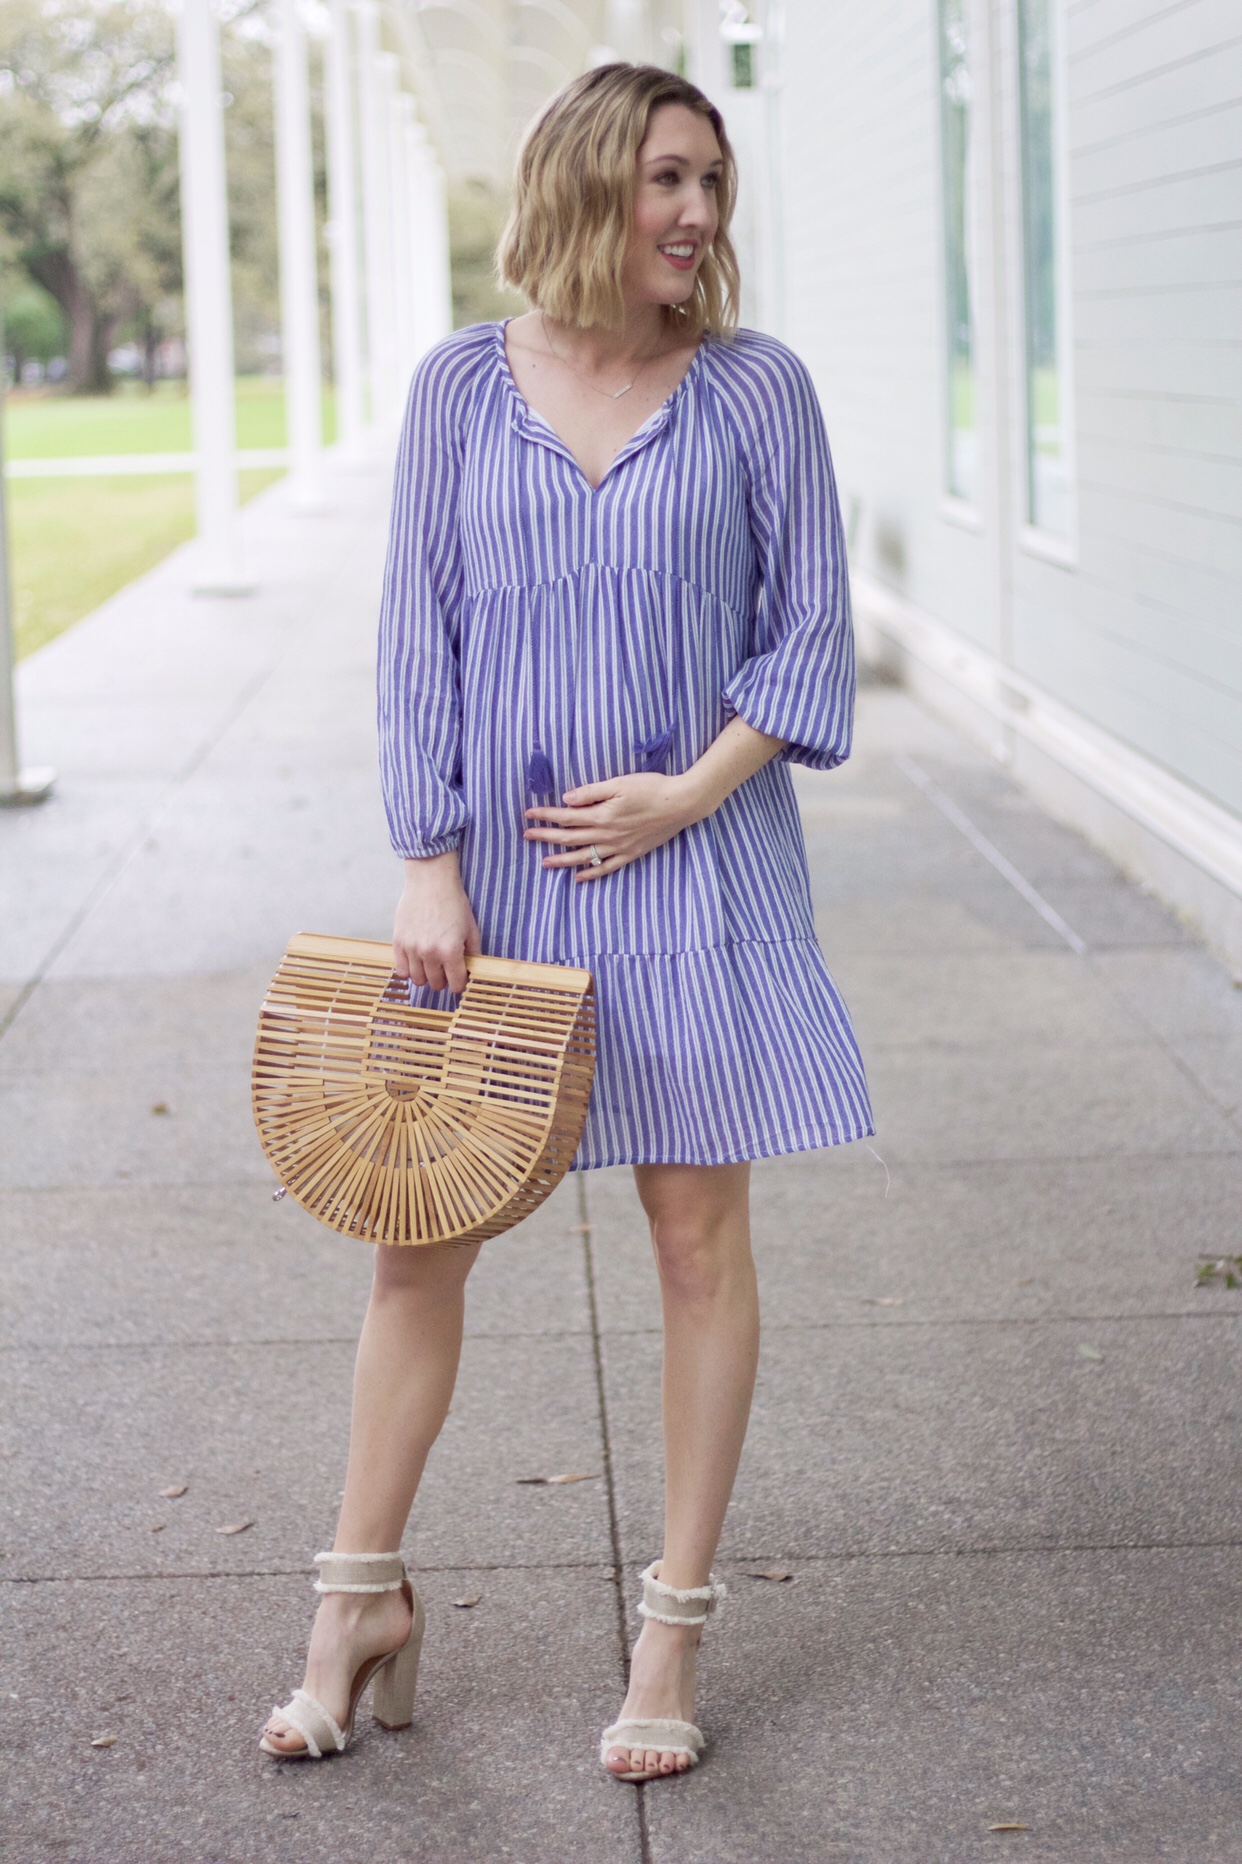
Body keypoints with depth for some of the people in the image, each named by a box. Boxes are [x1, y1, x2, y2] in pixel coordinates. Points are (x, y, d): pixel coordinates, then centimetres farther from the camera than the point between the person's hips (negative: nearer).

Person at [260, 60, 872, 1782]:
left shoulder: (756, 390, 0)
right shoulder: (464, 387, 2)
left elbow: (810, 635, 1)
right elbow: (422, 635, 2)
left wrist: (689, 794, -11)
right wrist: (430, 859, -5)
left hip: (688, 867, -1)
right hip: (499, 868, 1)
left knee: (700, 1233, 4)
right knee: (417, 1228, 5)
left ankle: (674, 1630, 16)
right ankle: (367, 1602, 22)